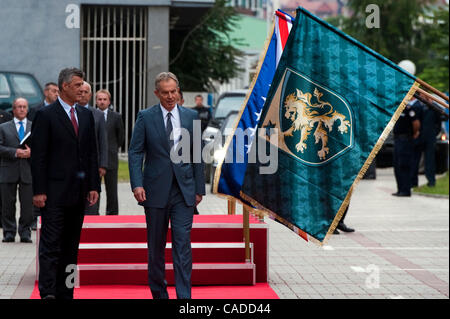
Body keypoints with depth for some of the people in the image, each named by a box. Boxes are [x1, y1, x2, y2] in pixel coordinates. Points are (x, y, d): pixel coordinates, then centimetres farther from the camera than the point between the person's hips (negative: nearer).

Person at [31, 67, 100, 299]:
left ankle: (65, 293, 15)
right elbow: (38, 156, -8)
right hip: (55, 192, -6)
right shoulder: (46, 115, -5)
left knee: (71, 246, 9)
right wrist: (39, 191, -13)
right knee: (51, 244, -9)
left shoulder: (86, 115, 13)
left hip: (78, 193, 6)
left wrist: (94, 186, 6)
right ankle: (48, 292, -11)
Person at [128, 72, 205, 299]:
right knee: (156, 246, 9)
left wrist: (199, 188, 6)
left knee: (183, 244, -6)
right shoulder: (145, 117, 1)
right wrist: (136, 184, -14)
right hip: (156, 190, 0)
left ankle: (184, 297, -4)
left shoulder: (191, 116, 6)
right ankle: (158, 292, 25)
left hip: (184, 190, 1)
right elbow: (135, 152, -2)